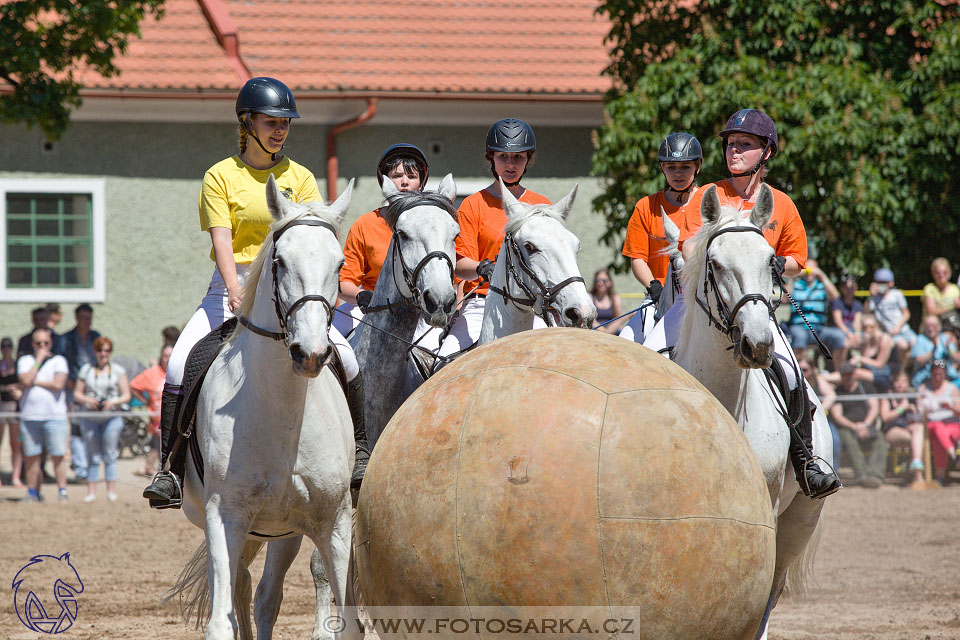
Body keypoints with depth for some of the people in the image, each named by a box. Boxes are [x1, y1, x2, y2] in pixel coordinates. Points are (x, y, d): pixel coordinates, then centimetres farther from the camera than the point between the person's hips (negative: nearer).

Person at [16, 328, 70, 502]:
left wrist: (35, 382, -5)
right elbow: (25, 381, -7)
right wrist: (38, 360, -5)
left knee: (58, 456, -4)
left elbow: (58, 384, -9)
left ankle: (62, 492, 0)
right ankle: (33, 492, 9)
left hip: (54, 415, -2)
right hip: (30, 415, 2)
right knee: (31, 456, 3)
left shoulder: (58, 360, 5)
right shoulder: (25, 361, 11)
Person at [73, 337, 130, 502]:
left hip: (111, 416, -1)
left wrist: (113, 403, -13)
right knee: (93, 456, 0)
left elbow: (126, 395, 5)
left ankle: (111, 491, -1)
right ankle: (91, 492, 1)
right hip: (90, 418, 1)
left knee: (110, 455, -4)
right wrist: (88, 400, -9)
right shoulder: (86, 370, 11)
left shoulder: (118, 371, 8)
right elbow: (76, 394, 11)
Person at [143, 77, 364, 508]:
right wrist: (236, 293, -25)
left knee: (345, 357, -17)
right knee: (180, 364, -22)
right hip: (231, 287, -1)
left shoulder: (300, 178, 9)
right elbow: (222, 241, -9)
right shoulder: (221, 176, 2)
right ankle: (171, 471, -17)